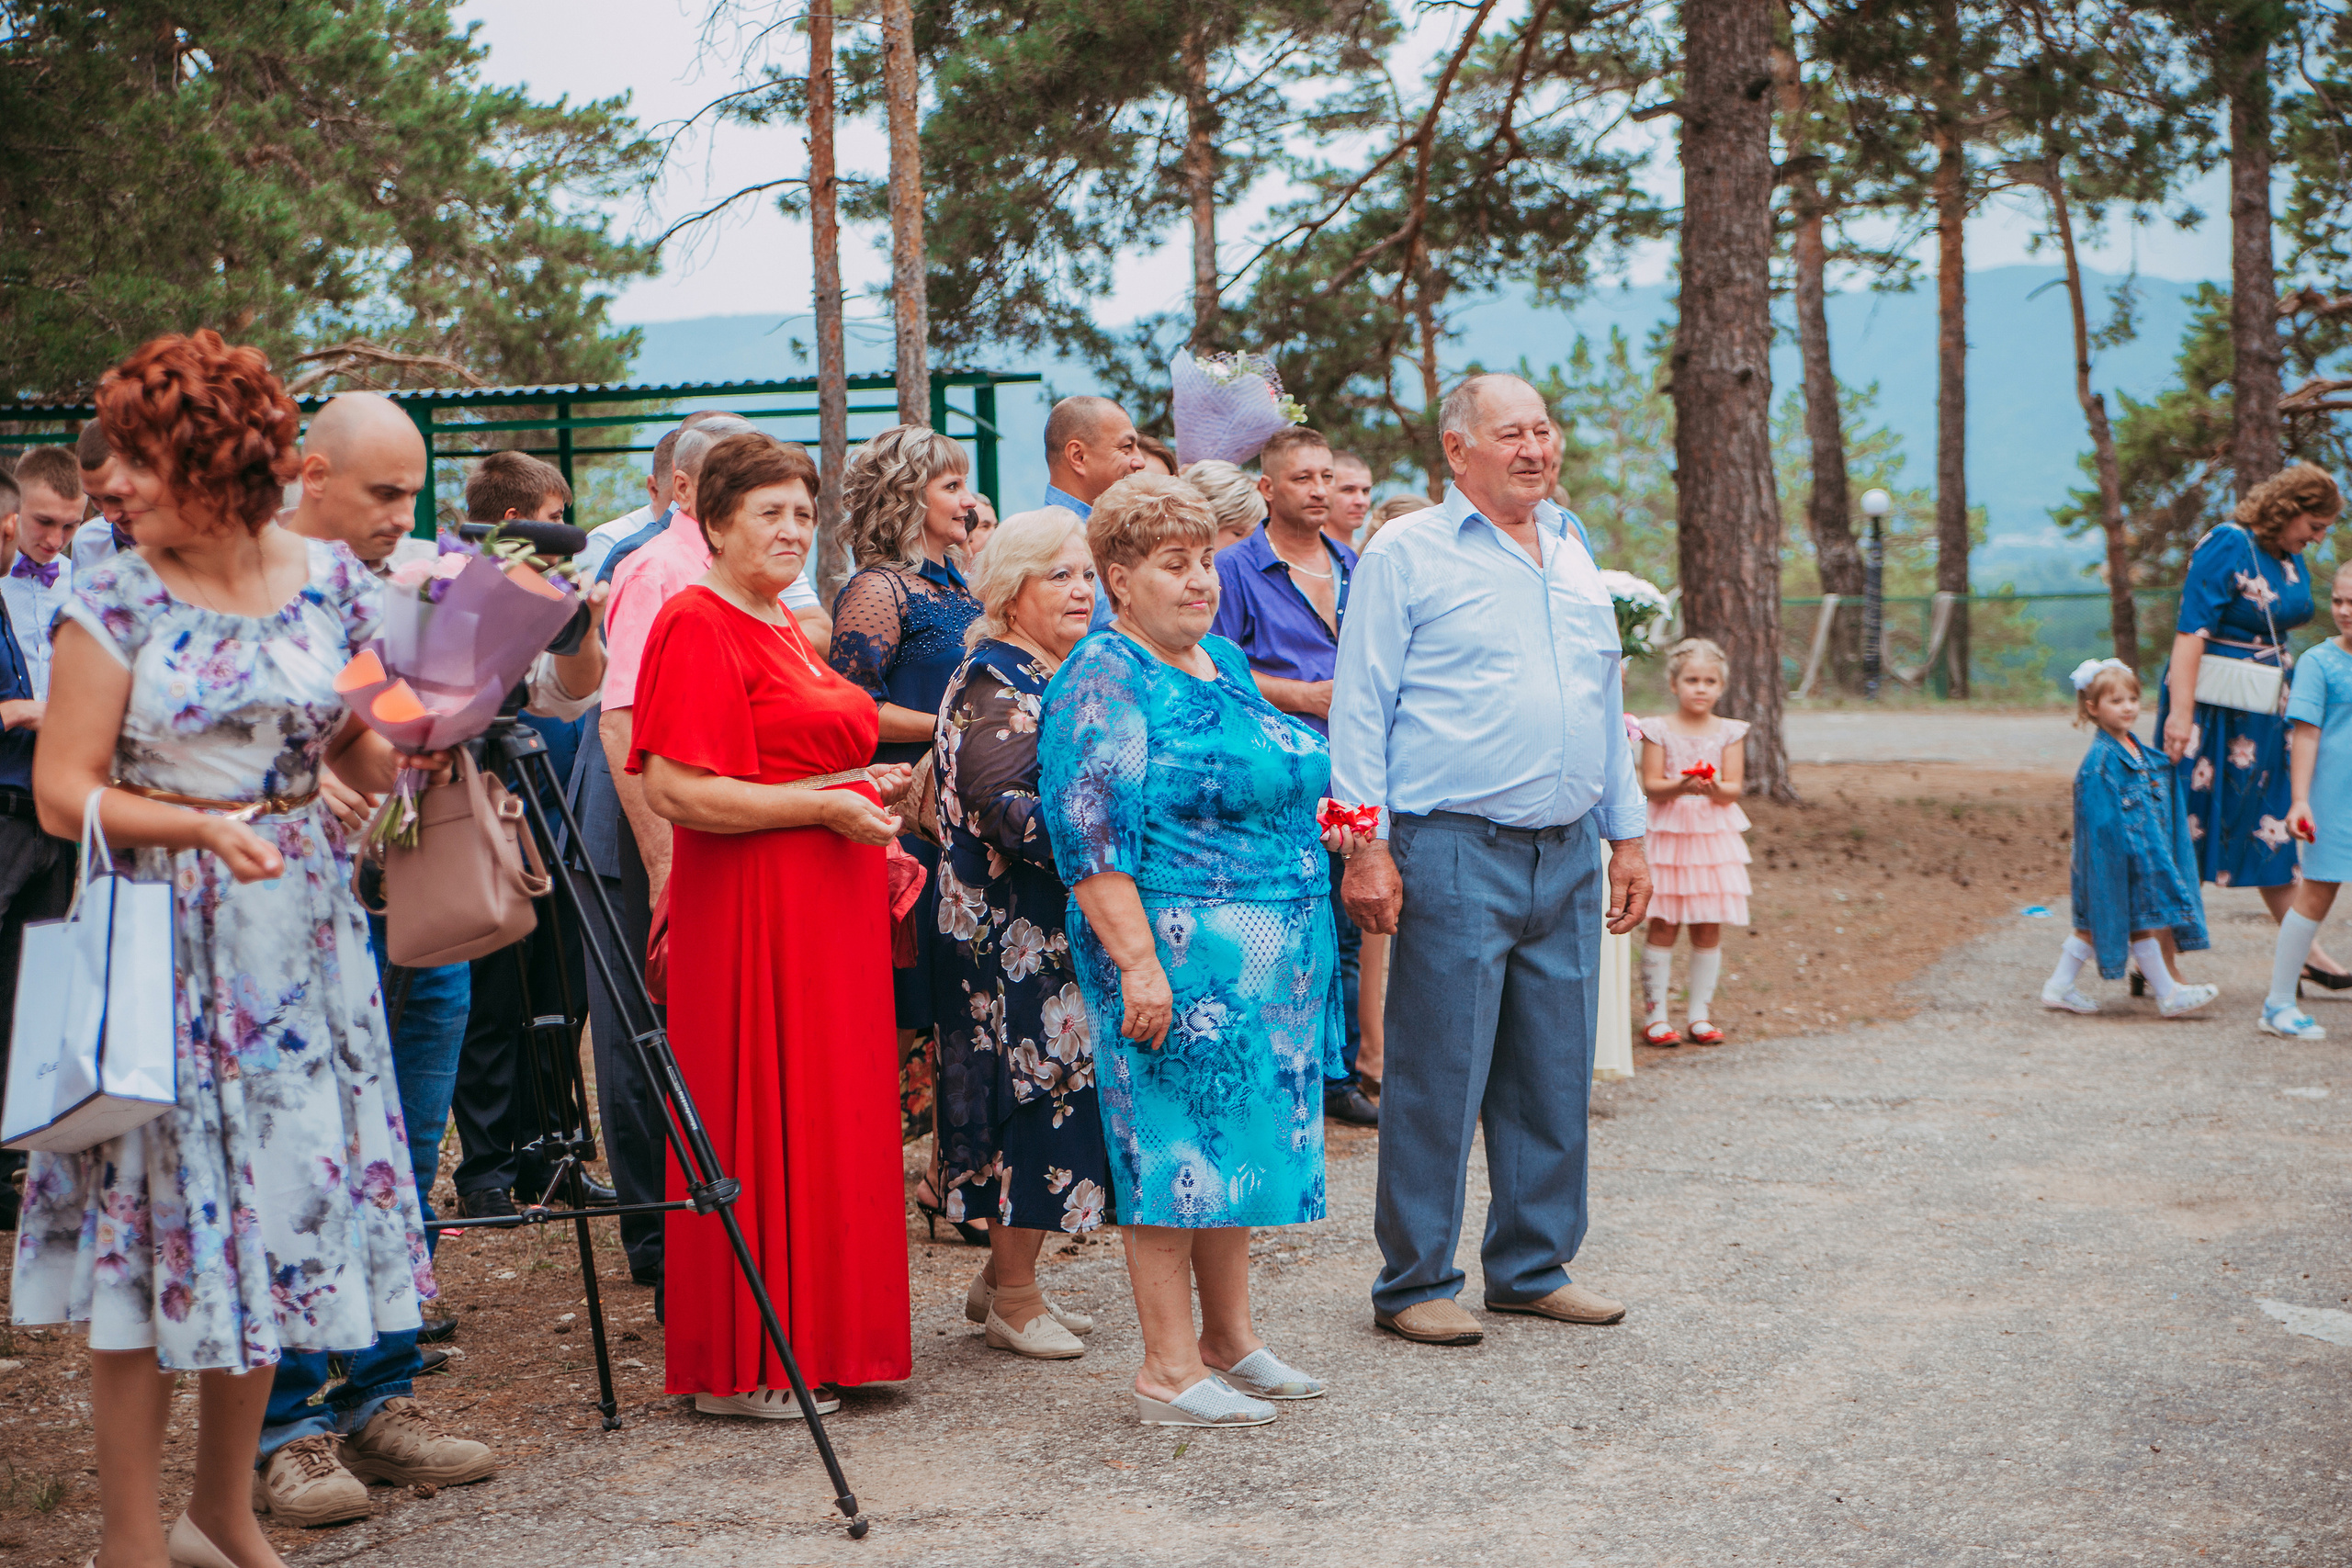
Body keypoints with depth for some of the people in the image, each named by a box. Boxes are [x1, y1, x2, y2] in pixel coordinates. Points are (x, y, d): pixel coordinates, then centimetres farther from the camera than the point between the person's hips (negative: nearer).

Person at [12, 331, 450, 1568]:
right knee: (153, 1219, -2)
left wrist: (415, 755, -9)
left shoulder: (329, 580, 4)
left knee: (279, 1198, 8)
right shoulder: (113, 604, -7)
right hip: (160, 937, -4)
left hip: (299, 927, 4)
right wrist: (202, 827, -21)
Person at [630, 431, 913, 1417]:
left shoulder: (785, 626, 18)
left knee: (831, 1115, 12)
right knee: (761, 1124, -4)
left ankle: (820, 1338, 21)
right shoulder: (697, 625, -11)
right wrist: (828, 805, -17)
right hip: (750, 906, -10)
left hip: (828, 908, 10)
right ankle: (741, 1369, 5)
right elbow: (678, 791, -20)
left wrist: (870, 790, 14)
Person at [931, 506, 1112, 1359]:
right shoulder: (992, 684, -13)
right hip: (1015, 933, -9)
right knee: (1034, 1090, -6)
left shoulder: (1064, 675, 16)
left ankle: (1005, 1276, 21)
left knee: (1046, 1091, 11)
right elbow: (1007, 810, -22)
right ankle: (1013, 1299, 4)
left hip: (1059, 929, 9)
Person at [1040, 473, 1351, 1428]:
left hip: (1269, 958, 8)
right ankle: (1169, 1371, 1)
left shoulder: (1226, 666, 16)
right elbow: (1090, 837, -18)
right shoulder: (1102, 683, -10)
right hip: (1177, 954, -8)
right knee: (1174, 1147, -5)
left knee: (1235, 1141, 13)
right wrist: (1135, 962, -24)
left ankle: (1229, 1340, 23)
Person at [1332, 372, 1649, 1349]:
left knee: (1553, 1075, 10)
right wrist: (1365, 845, -12)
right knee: (1438, 1076, -3)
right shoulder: (1406, 555, -2)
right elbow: (1360, 709, -5)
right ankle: (1415, 1283, 6)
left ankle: (1533, 1267, 22)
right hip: (1456, 854, -6)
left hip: (1569, 856, 6)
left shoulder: (1572, 556, 17)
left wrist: (1626, 836, 19)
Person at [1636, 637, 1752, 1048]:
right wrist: (1680, 787, -26)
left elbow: (1734, 787, -2)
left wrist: (1715, 789, -23)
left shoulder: (1730, 732, 4)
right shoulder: (1658, 730, -2)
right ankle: (1656, 1016, 4)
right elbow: (1651, 786, -7)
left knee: (1708, 930, 5)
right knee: (1662, 927, -3)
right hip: (1668, 834, -2)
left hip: (1714, 834, 2)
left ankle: (1700, 1015, 14)